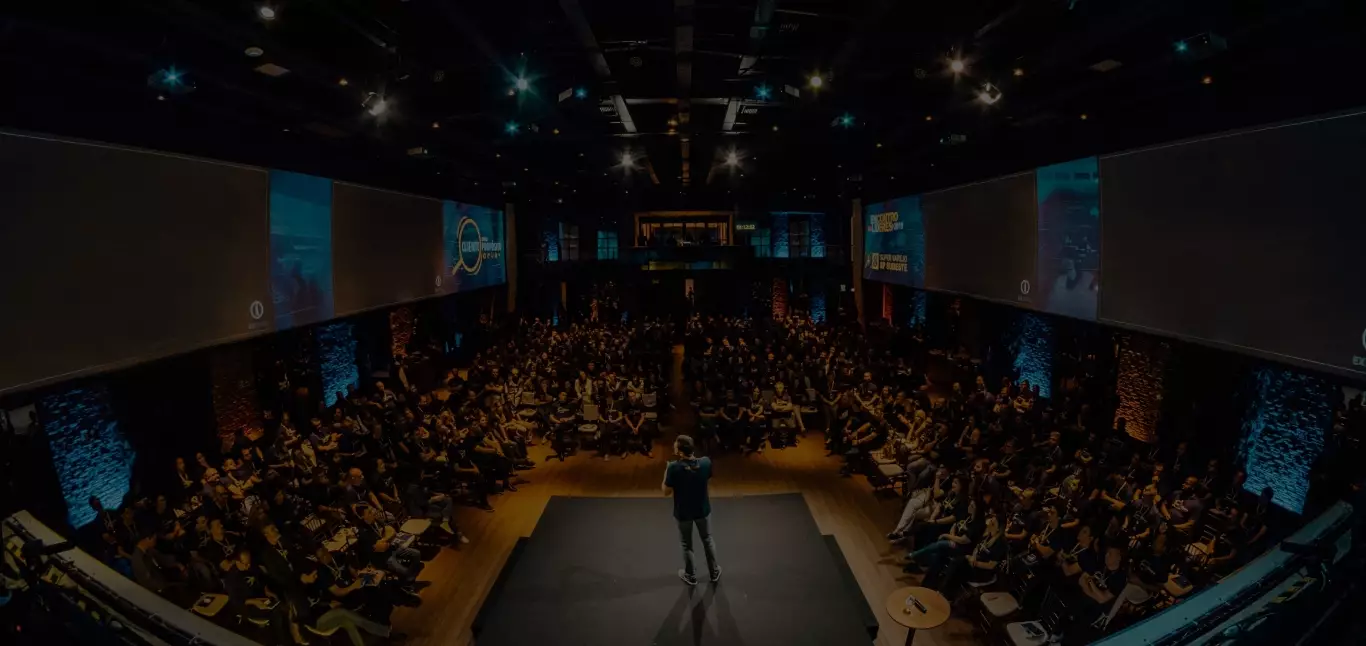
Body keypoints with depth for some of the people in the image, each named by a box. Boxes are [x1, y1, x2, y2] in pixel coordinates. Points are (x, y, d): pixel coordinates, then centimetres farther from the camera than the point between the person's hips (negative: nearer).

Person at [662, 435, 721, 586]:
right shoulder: (706, 462, -20)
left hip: (683, 512, -2)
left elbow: (666, 492, -18)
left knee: (687, 545, 21)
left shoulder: (674, 467, -30)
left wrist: (667, 473, -4)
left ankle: (691, 576, 38)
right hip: (703, 509, 2)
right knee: (708, 540, 25)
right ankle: (714, 572, 40)